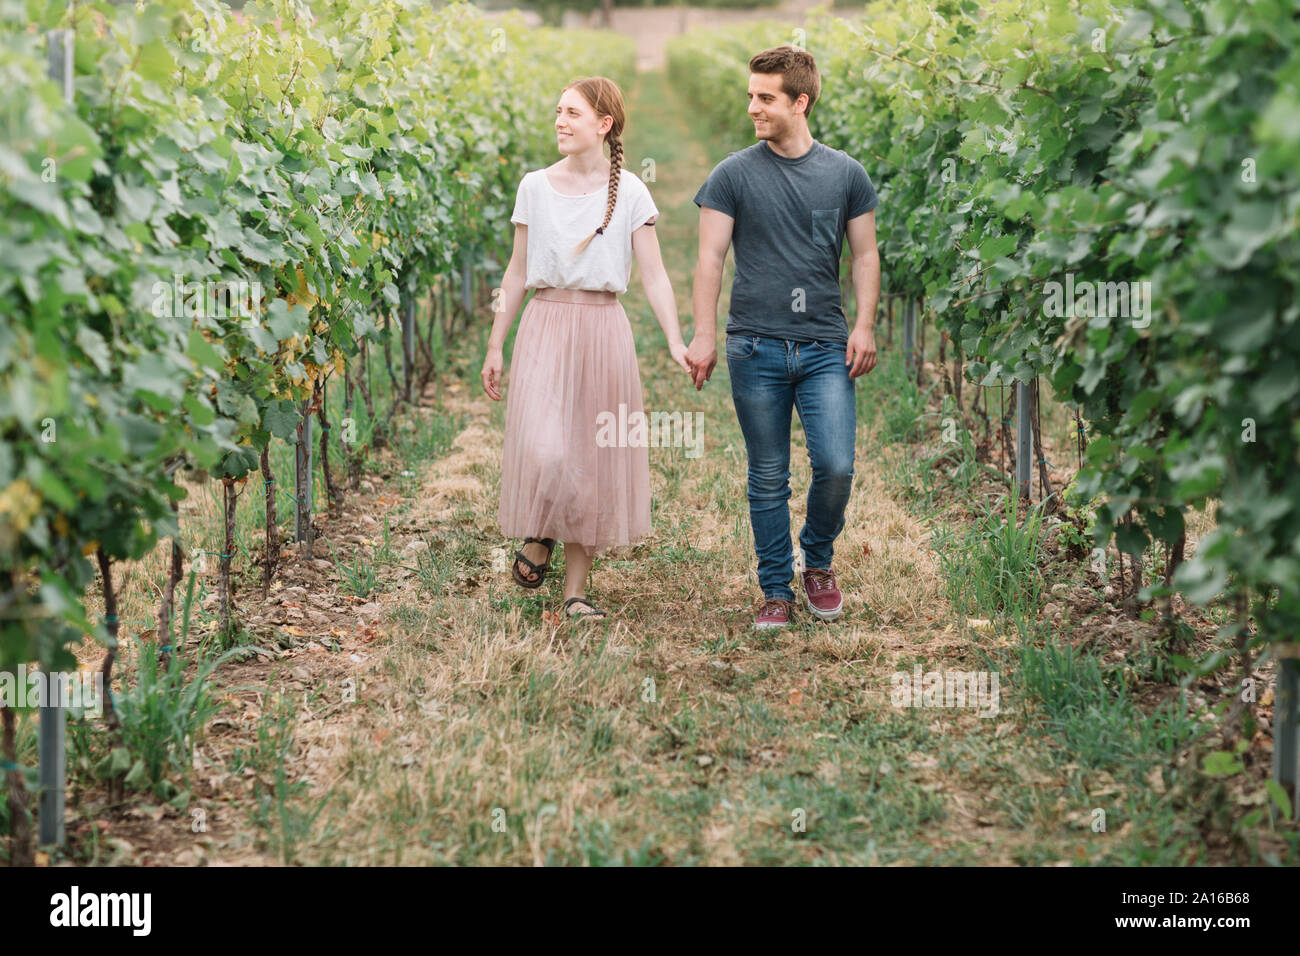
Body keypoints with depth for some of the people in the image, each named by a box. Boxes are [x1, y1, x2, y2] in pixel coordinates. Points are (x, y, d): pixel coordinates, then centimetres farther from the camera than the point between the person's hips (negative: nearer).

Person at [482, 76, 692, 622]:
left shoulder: (629, 193, 1)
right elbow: (517, 273, 11)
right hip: (546, 325, 0)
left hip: (603, 330, 0)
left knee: (593, 458, 2)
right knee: (543, 449, -16)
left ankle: (575, 591, 9)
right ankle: (539, 537, 14)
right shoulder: (535, 187, 6)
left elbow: (654, 276, -1)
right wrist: (495, 346, 10)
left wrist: (675, 342, -14)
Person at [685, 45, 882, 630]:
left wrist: (865, 326, -1)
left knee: (835, 467, -9)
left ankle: (818, 561, 18)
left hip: (827, 347, 1)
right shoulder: (733, 175, 2)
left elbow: (865, 255, 11)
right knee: (768, 478, 4)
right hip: (757, 348, 0)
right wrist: (704, 336, -8)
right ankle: (776, 590, 15)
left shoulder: (846, 174, 7)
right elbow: (710, 259, 1)